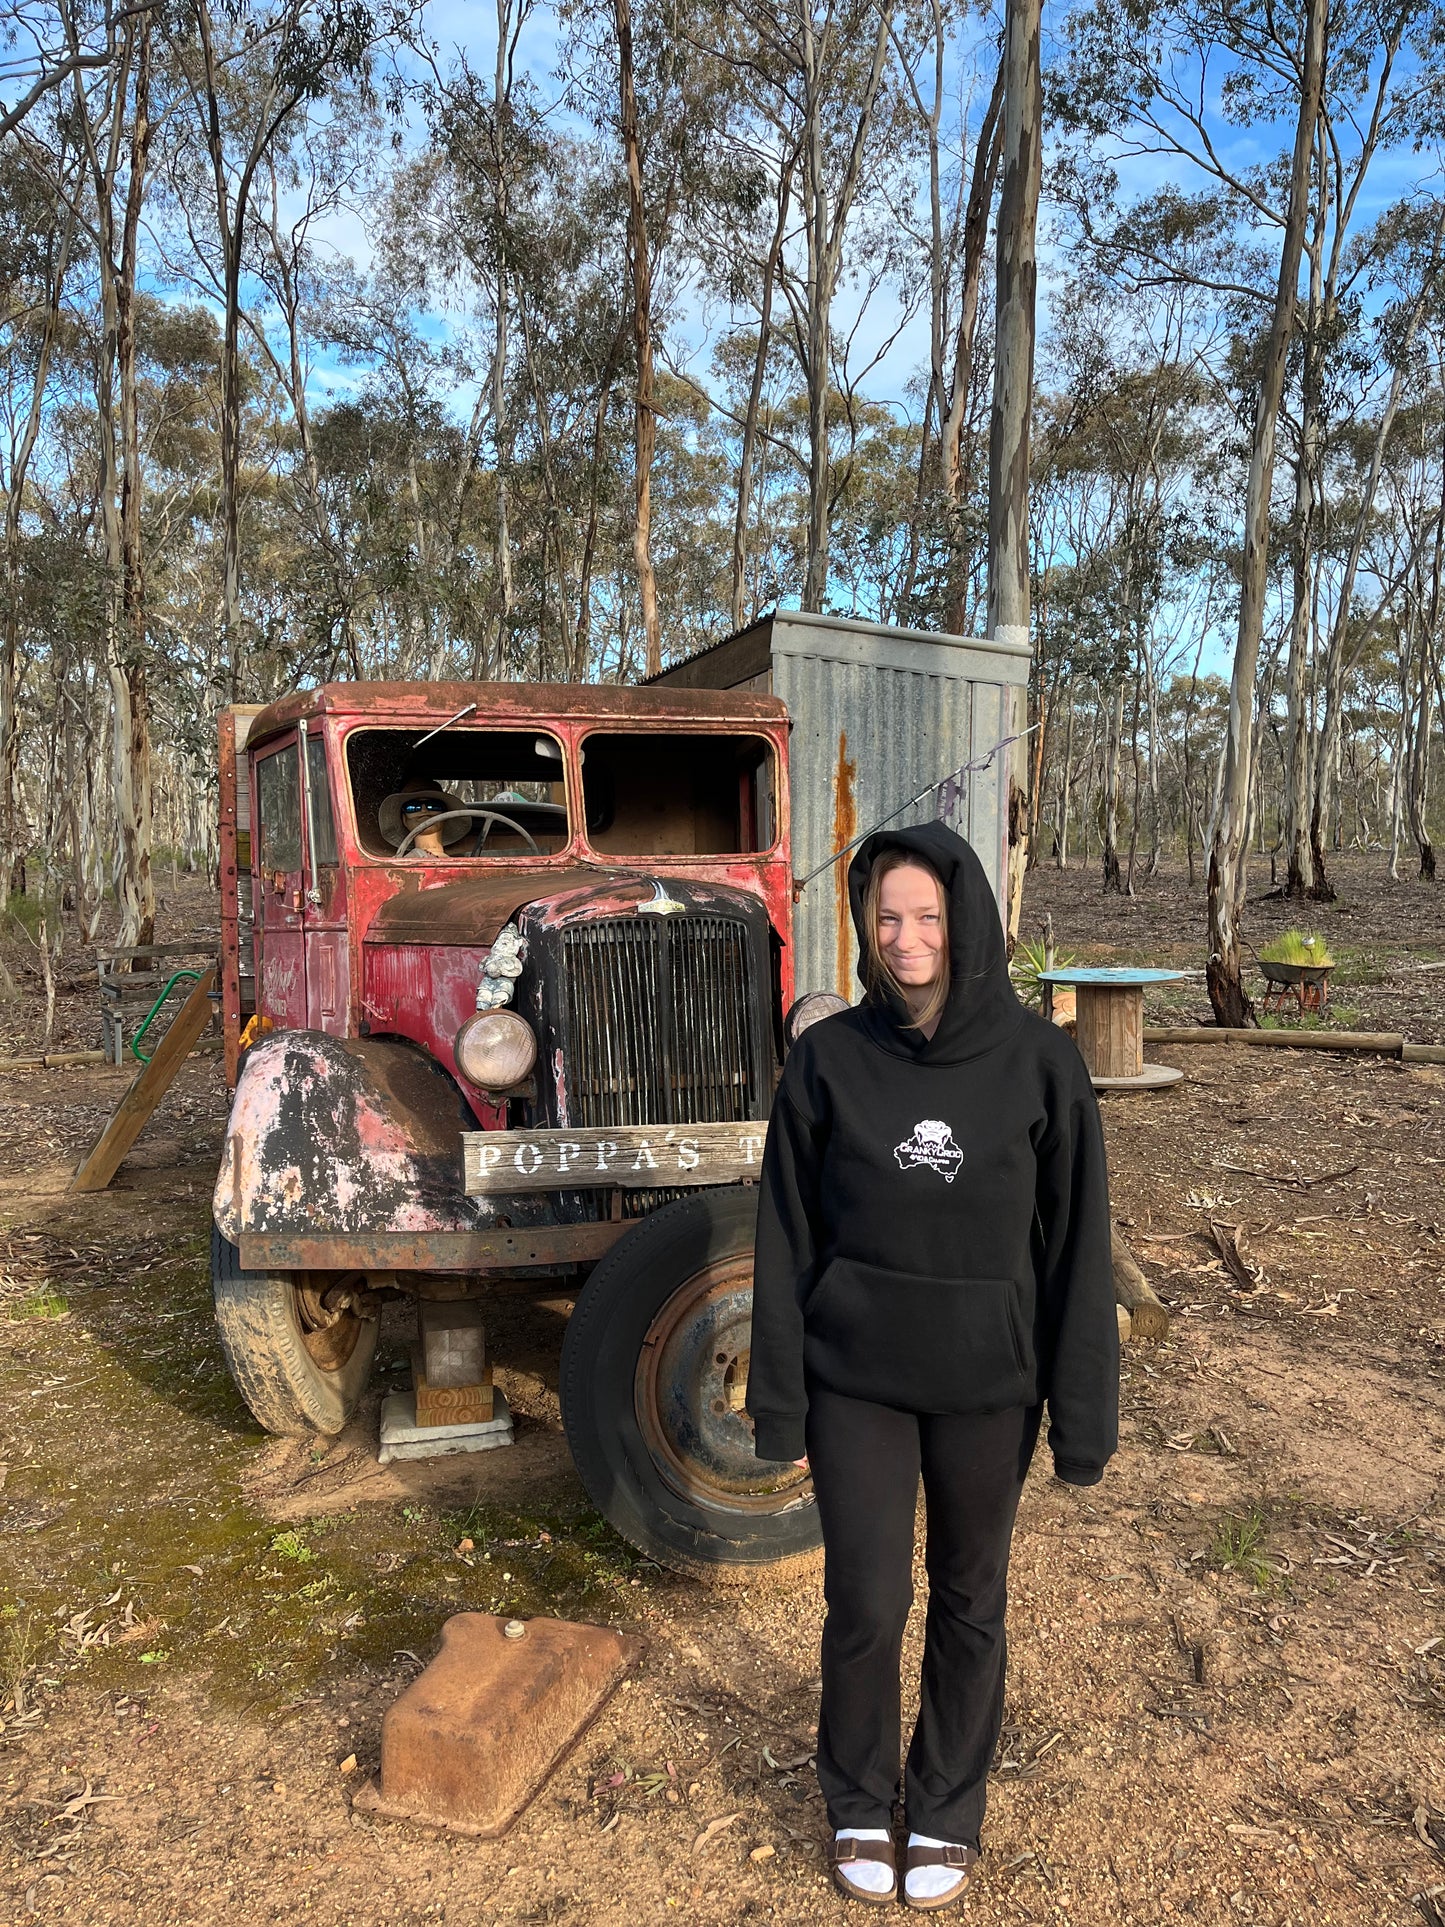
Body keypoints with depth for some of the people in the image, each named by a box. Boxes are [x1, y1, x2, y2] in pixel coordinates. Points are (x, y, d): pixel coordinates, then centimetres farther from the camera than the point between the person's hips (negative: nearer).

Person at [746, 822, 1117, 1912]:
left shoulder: (1038, 1060, -11)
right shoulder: (828, 1059, -9)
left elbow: (1076, 1244, -6)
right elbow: (786, 1240, -4)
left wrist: (1085, 1418, -4)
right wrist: (779, 1409, -1)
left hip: (986, 1384, 0)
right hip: (856, 1381, 0)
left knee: (970, 1603, 17)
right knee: (866, 1605, 10)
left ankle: (948, 1814, 42)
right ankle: (859, 1804, 39)